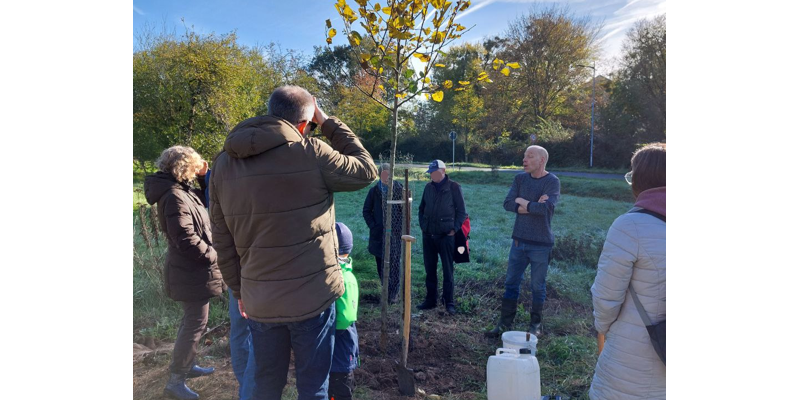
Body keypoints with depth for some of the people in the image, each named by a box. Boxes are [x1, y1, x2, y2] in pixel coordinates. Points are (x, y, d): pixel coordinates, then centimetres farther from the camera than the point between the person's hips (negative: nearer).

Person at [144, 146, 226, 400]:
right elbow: (186, 240, -27)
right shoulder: (174, 196, -23)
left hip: (191, 268, 10)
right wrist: (213, 256, -15)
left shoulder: (183, 190, 7)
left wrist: (204, 178, 5)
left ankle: (187, 366, 37)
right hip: (191, 271, -10)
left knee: (192, 319, 21)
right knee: (196, 323, -2)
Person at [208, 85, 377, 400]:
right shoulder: (310, 153, -15)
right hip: (312, 297, -5)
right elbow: (365, 170, 1)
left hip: (258, 301, 5)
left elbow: (223, 242, 6)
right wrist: (327, 122, 4)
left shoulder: (224, 163, 2)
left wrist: (239, 291, 16)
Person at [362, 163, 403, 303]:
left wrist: (401, 226, -8)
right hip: (379, 233, 2)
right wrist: (373, 226, -1)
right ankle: (386, 290, 22)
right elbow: (366, 211, 10)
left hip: (395, 232, -2)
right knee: (381, 263, 7)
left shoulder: (399, 189, 0)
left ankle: (393, 293, 8)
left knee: (395, 263, -3)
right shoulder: (374, 191, 6)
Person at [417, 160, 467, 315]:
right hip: (428, 235, 5)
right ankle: (430, 300, 22)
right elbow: (422, 208, 19)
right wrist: (423, 225, 9)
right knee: (429, 270, 11)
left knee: (447, 271, 2)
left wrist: (454, 229, -8)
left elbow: (462, 212, -2)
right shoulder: (429, 187, 9)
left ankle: (449, 302, 12)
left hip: (446, 236, -5)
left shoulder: (454, 187, -5)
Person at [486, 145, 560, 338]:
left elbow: (546, 208, -24)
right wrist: (533, 206, -18)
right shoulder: (520, 179, 5)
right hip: (519, 241, 4)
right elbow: (507, 204, -7)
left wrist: (523, 203, -10)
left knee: (537, 286, 8)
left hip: (541, 244, -4)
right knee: (511, 283, 10)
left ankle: (536, 325, 26)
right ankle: (505, 324, 22)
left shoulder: (552, 182, -9)